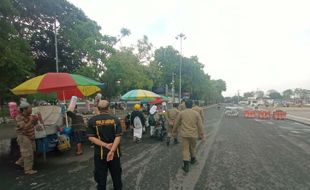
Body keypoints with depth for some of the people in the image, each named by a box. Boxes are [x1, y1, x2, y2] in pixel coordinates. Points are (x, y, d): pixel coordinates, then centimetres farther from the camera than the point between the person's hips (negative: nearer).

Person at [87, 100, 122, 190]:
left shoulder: (92, 120, -6)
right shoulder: (115, 119, -6)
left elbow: (91, 137, -11)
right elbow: (118, 136, -14)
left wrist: (105, 145, -14)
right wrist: (112, 150, -18)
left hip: (100, 153, -1)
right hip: (115, 152, 1)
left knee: (101, 177, 15)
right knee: (116, 175, 19)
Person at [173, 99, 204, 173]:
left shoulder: (181, 113, -3)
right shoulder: (196, 113, -3)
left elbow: (176, 124, 2)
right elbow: (200, 125, -1)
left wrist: (174, 133, 15)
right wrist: (201, 135, 8)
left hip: (184, 134, -1)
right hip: (193, 134, 1)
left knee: (185, 149, 4)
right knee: (193, 147, 22)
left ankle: (186, 165, 0)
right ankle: (193, 159, 41)